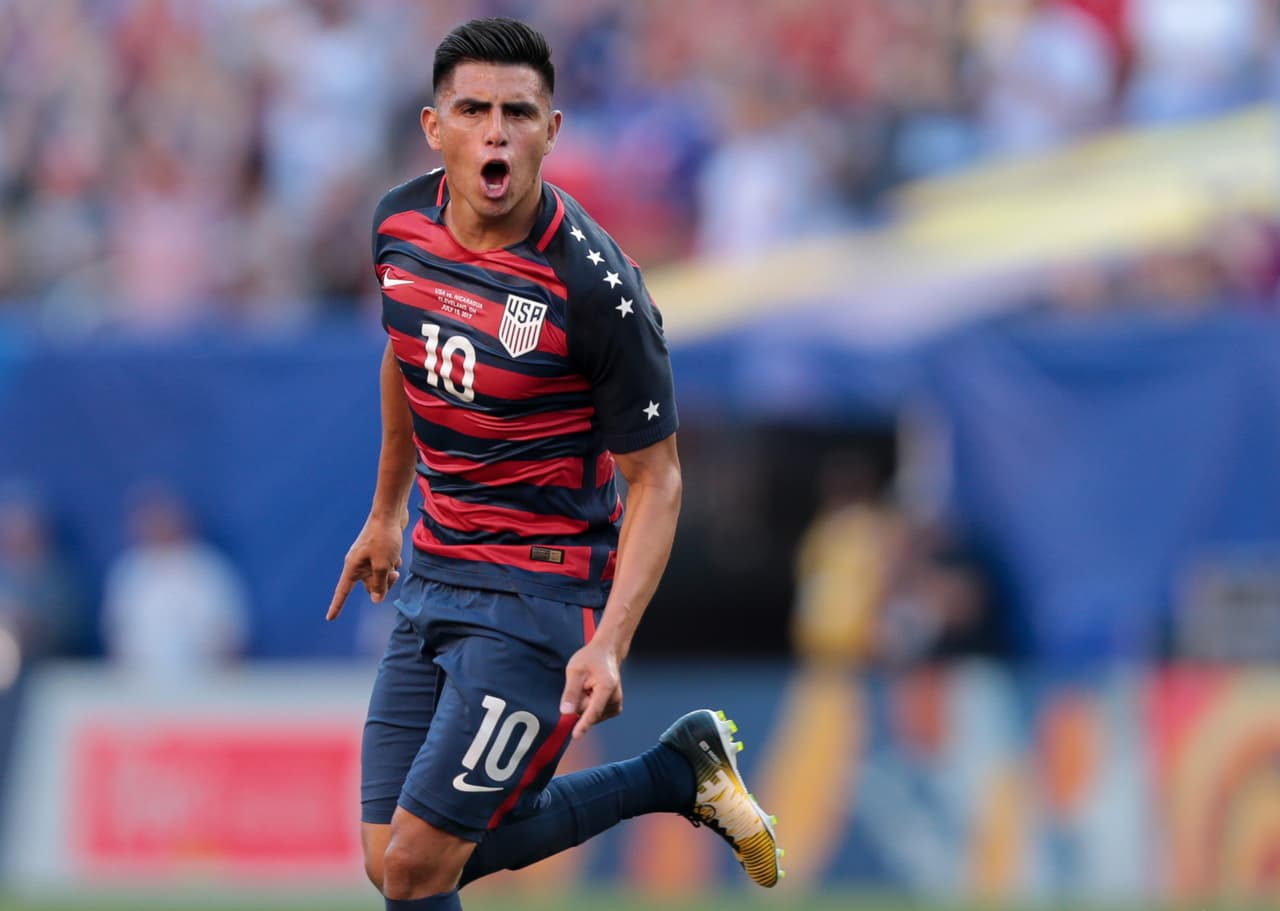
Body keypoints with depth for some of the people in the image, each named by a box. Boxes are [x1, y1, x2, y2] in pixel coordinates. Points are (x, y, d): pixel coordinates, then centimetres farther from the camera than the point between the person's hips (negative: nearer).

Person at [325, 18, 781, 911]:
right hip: (434, 582, 7)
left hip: (541, 594, -7)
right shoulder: (400, 225, -3)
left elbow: (655, 478, -14)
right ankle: (676, 774, 20)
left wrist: (608, 645, -26)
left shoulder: (596, 287, -22)